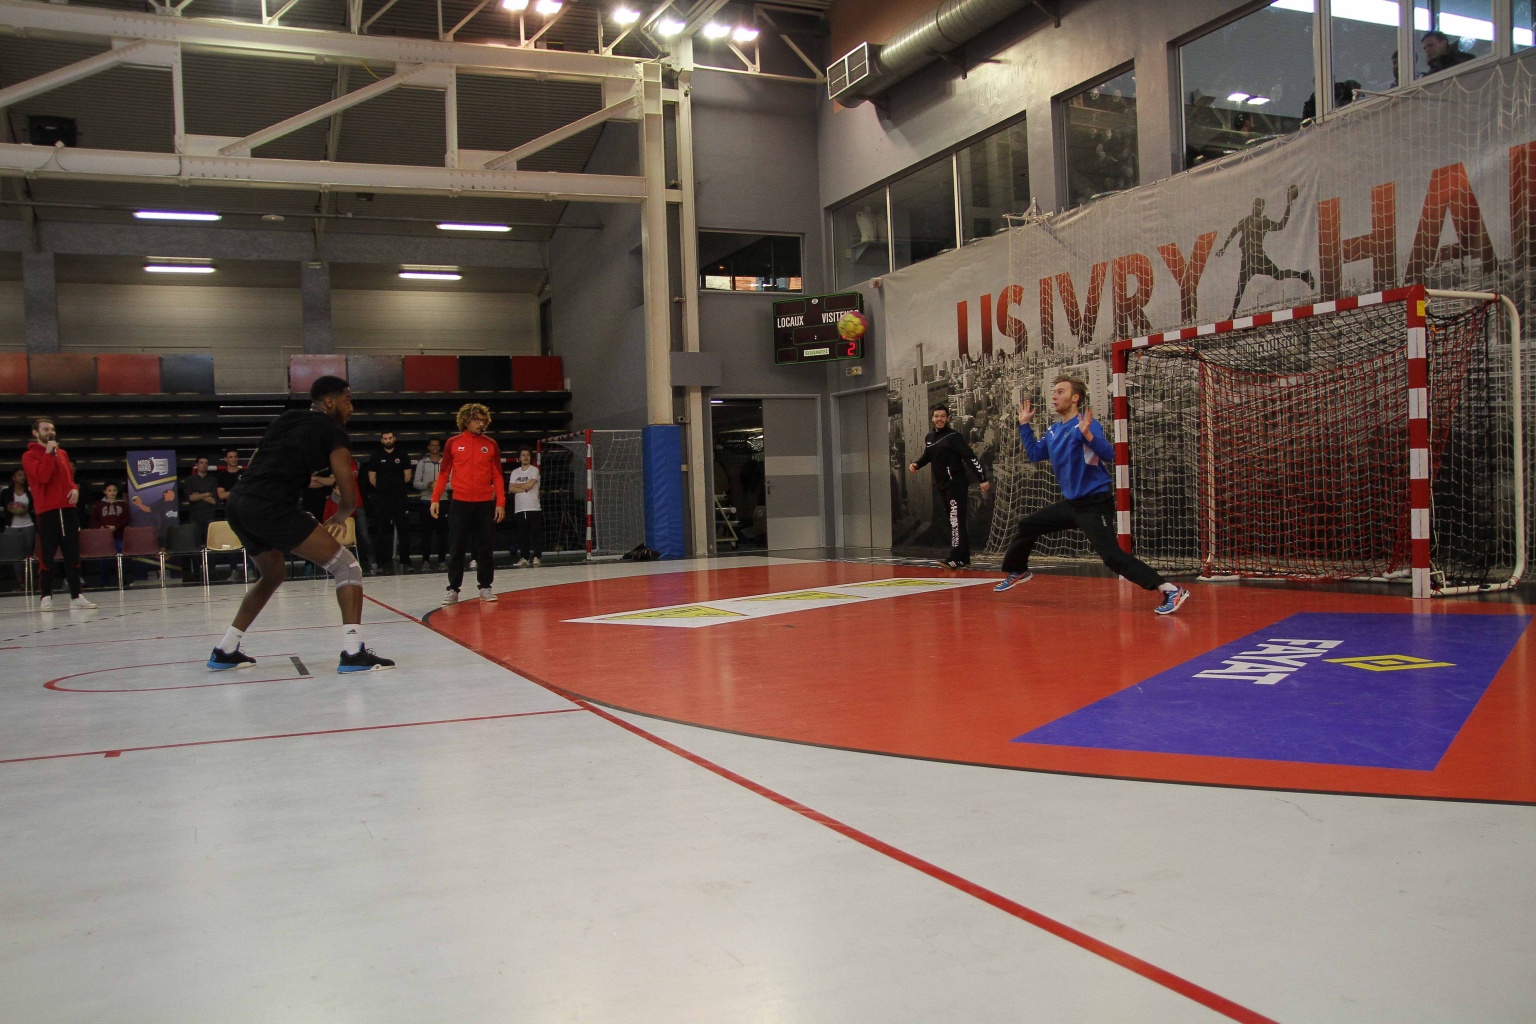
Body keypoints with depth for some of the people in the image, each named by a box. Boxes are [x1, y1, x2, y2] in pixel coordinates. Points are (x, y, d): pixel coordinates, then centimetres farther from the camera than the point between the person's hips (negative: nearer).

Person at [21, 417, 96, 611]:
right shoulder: (29, 456, 0)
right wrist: (48, 453, -13)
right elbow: (43, 476, -15)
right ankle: (46, 597, 5)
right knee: (48, 555, -2)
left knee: (73, 555, 4)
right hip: (47, 511, -5)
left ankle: (76, 596, 7)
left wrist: (75, 488, 3)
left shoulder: (62, 453, 16)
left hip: (68, 508, 5)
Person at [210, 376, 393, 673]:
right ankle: (353, 653, -13)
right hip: (271, 507, -8)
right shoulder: (334, 432, 4)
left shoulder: (285, 419, 24)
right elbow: (350, 497, -2)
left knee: (273, 574, 31)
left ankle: (224, 651, 33)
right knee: (347, 567, -1)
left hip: (238, 503, 8)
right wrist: (339, 517, 19)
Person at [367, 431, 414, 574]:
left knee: (404, 530, -4)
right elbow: (372, 478, 8)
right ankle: (382, 562, 6)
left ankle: (405, 562, -2)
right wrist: (383, 488, 10)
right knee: (381, 531, 1)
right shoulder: (376, 456, 4)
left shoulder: (402, 456, 6)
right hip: (381, 499, 0)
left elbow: (407, 476, 10)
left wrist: (397, 487, 10)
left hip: (399, 498, 0)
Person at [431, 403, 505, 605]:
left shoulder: (490, 445, 6)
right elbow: (443, 473, 5)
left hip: (485, 504, 1)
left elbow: (497, 476, 6)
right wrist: (435, 499, -2)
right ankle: (453, 589, 11)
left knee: (486, 548, 4)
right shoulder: (453, 443, 4)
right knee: (456, 548, 3)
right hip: (460, 503, -1)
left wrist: (500, 502, -2)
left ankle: (485, 587, 15)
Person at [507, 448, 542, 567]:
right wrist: (524, 489, -9)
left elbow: (530, 485, -11)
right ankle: (524, 557, 7)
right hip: (519, 508, 4)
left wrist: (517, 485, 2)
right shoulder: (515, 472, 13)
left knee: (535, 533, -7)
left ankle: (535, 557, -6)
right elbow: (511, 488, 2)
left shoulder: (534, 470, 2)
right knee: (522, 534, 3)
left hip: (533, 508, -3)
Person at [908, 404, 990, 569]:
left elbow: (970, 457, -15)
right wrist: (916, 464, 6)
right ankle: (963, 557, 16)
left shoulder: (953, 436, -12)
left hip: (956, 484, -8)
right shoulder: (929, 438, 11)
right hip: (942, 486, 8)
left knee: (956, 520, -14)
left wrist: (983, 479, -20)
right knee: (953, 522, 11)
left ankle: (956, 558, -19)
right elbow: (927, 456, 28)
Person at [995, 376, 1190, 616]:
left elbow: (1109, 455, -29)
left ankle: (1171, 590, -21)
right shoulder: (1053, 430, 9)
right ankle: (1017, 572, 40)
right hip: (1072, 503, 9)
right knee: (1028, 525, 16)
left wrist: (1087, 434, -43)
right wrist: (1024, 424, 19)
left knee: (1111, 555, -21)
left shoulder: (1086, 425, -16)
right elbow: (1034, 454, 24)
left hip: (1095, 503, -9)